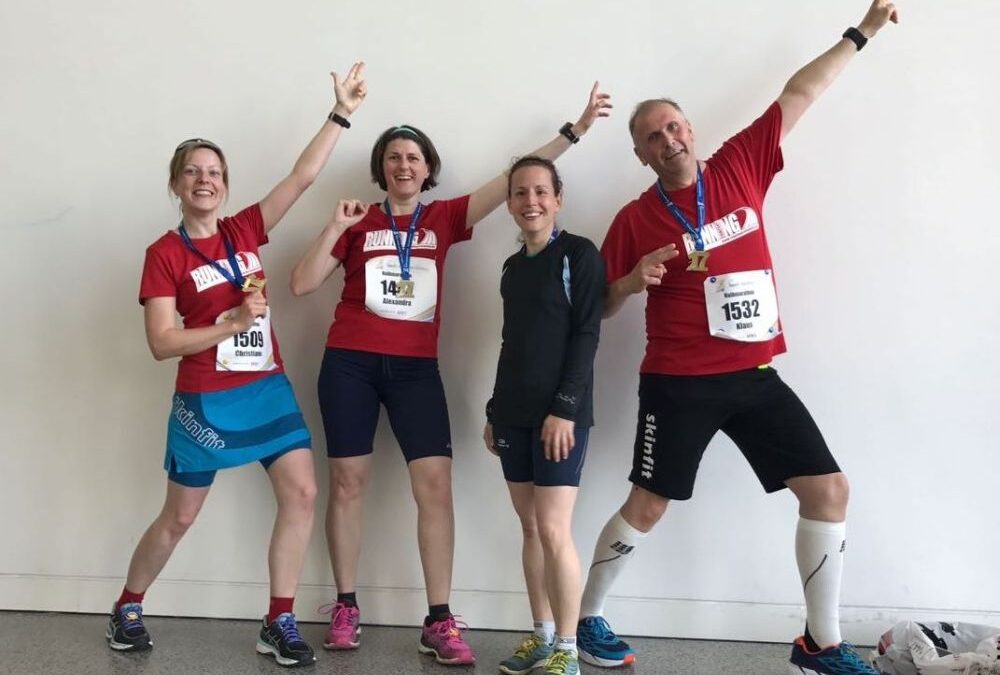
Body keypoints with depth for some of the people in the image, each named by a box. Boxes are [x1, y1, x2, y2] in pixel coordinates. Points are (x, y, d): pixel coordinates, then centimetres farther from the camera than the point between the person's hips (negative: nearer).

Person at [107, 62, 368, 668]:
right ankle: (128, 608, 34)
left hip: (269, 387, 4)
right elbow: (162, 343, -13)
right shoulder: (165, 253, -7)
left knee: (302, 492, -7)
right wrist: (236, 322, -20)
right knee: (180, 516, 9)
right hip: (206, 401, -4)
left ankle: (279, 624, 6)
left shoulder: (245, 229, 4)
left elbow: (303, 177, -1)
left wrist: (341, 113, -4)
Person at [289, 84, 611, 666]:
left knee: (436, 483, -9)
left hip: (416, 367, 1)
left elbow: (514, 179, 4)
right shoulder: (359, 222, 6)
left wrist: (573, 130, 2)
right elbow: (302, 284, 1)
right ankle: (346, 607, 20)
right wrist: (336, 228, -10)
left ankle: (440, 622, -2)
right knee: (348, 483, 5)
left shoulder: (444, 217, 8)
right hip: (350, 363, 0)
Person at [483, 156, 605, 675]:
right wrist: (494, 410, 16)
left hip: (560, 412, -7)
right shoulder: (512, 267, 16)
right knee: (529, 527, 9)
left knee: (554, 530, -9)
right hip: (513, 413, 7)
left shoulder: (580, 254, -4)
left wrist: (564, 408, -18)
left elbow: (586, 336, -11)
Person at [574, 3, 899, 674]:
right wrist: (633, 281, -19)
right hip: (679, 383, -4)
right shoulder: (636, 219, -4)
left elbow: (799, 94, 12)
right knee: (648, 505, 1)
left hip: (757, 375, 4)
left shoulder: (740, 167, 4)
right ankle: (589, 620, 22)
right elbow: (599, 307, 1)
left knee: (829, 489, 1)